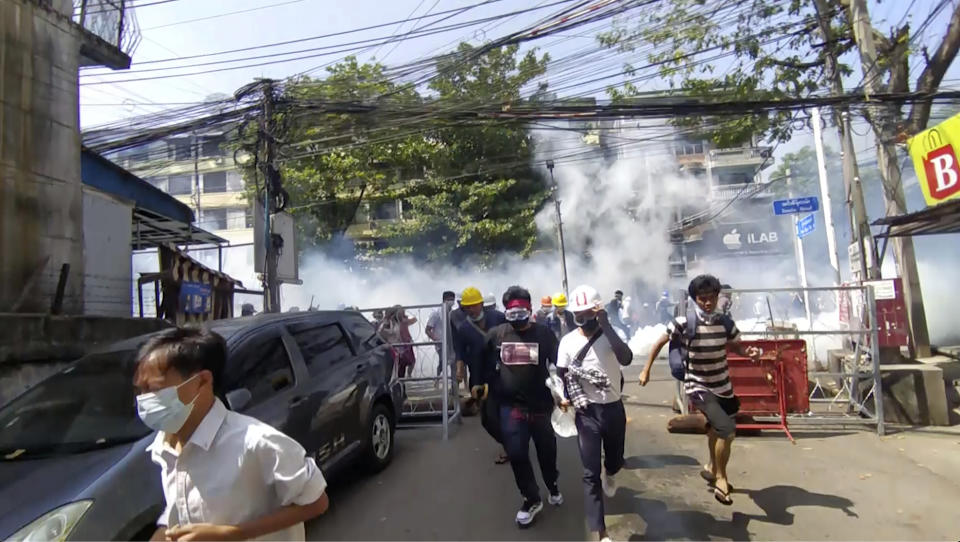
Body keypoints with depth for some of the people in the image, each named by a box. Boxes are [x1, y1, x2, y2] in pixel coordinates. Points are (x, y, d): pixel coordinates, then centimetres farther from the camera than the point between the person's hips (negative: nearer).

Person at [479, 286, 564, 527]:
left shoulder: (544, 333, -6)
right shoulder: (496, 335, -2)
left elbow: (559, 364, -4)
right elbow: (487, 366, 8)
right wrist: (484, 387, 8)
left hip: (541, 405, 0)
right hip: (510, 407, 1)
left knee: (547, 451, 16)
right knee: (517, 455, 1)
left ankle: (553, 486, 46)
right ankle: (532, 499, 25)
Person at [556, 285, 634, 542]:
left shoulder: (611, 335, -10)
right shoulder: (568, 341, -7)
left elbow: (626, 359, -30)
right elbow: (561, 374, 4)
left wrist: (606, 325, -30)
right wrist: (566, 396, -12)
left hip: (614, 408, 1)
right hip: (586, 412, -1)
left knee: (615, 459, 22)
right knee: (591, 473, -1)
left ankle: (609, 475, 60)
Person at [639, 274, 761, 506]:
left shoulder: (725, 322, -7)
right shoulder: (685, 322, -20)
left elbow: (737, 347, 8)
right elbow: (660, 343, -9)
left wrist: (750, 352, -16)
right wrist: (646, 370, -7)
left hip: (722, 386, 5)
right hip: (698, 387, -5)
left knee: (716, 429, 24)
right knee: (727, 430, -18)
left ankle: (712, 469, 50)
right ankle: (721, 478, 5)